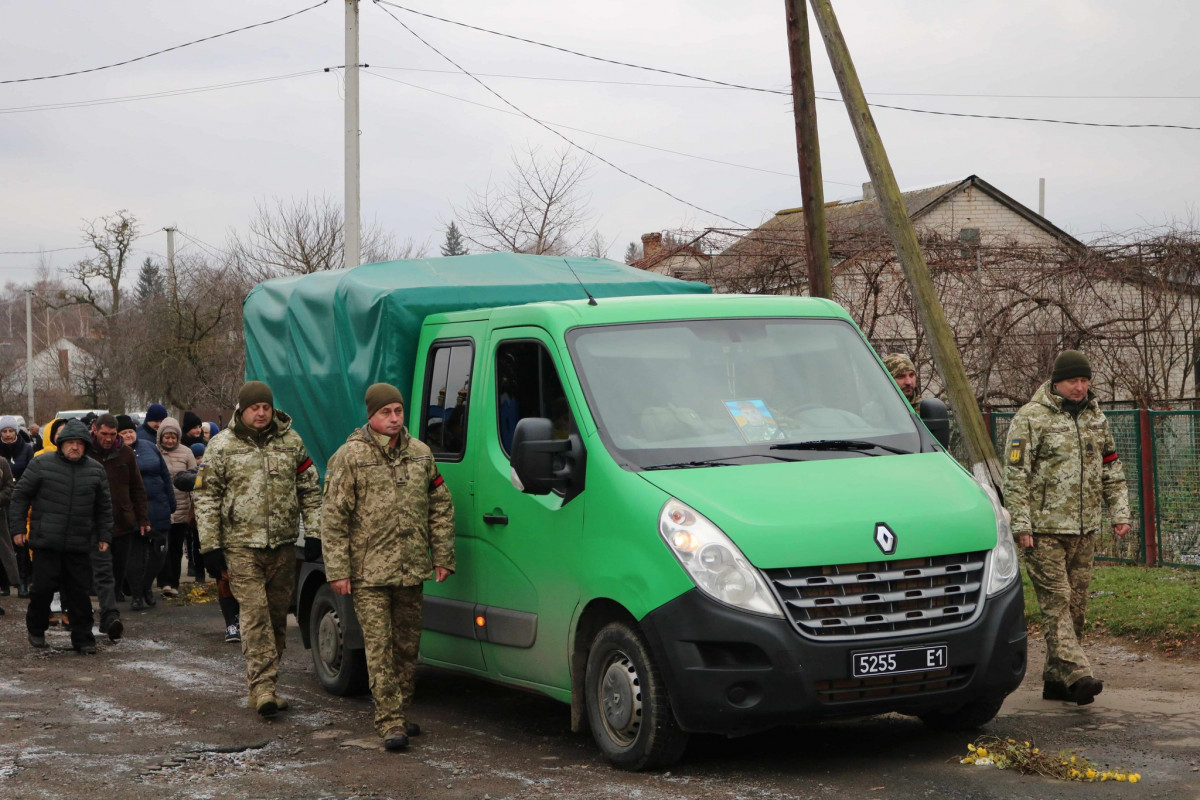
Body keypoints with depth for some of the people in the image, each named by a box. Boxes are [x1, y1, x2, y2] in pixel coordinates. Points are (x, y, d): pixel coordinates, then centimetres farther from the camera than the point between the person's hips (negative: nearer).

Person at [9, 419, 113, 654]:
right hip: (46, 543, -2)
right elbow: (21, 496, 3)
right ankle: (36, 629, 22)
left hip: (79, 546, 2)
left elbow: (104, 508, 15)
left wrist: (104, 536, 12)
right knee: (43, 587, -1)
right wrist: (18, 527, 0)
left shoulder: (95, 471, 8)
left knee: (79, 592, 3)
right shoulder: (41, 464, -1)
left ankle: (83, 638, 11)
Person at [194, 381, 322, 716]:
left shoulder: (291, 442, 9)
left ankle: (264, 685, 17)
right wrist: (210, 544, -3)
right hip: (242, 545, -3)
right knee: (255, 613, -13)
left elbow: (309, 490, 15)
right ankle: (262, 687, -16)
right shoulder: (222, 446, 1)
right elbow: (205, 496, 2)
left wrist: (316, 531, 8)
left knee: (277, 614, 7)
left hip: (283, 544, 4)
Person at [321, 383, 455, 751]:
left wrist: (442, 556, 10)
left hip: (411, 569, 5)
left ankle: (398, 715, 23)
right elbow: (333, 517, -5)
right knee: (379, 646, -8)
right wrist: (337, 570, -10)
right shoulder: (350, 457, -4)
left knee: (407, 645, 11)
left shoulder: (420, 453, 10)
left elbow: (440, 508, 16)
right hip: (368, 572, -5)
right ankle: (391, 723, -7)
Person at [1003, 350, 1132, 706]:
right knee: (1056, 600, -11)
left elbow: (1112, 470, 20)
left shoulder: (1095, 418, 13)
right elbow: (1015, 475, -9)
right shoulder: (1032, 418, -7)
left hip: (1084, 529, 7)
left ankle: (1055, 679, 16)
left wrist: (1119, 513, 11)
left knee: (1076, 603, 8)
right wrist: (1021, 525, -14)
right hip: (1045, 529, -7)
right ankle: (1078, 674, -19)